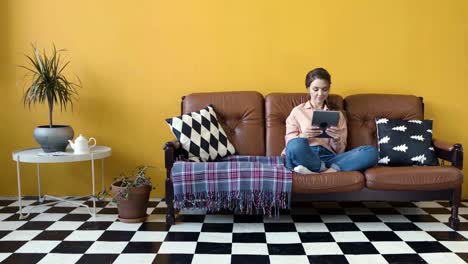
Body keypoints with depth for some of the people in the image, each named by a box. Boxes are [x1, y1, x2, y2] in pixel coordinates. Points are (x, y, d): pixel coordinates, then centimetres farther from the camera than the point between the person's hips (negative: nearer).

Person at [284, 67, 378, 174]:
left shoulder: (337, 114, 22)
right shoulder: (297, 112, 16)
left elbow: (340, 151, 16)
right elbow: (290, 143, 8)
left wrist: (337, 140, -6)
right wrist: (302, 136, -13)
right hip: (305, 157, -3)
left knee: (371, 151, -23)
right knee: (296, 145, -40)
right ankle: (326, 171, -16)